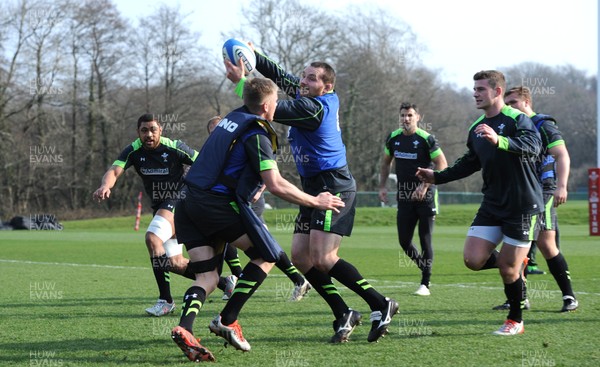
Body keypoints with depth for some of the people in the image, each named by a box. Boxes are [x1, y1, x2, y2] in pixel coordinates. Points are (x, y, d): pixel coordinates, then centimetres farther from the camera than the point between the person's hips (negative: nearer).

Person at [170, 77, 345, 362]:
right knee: (266, 256, 9)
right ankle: (227, 321, 2)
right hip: (218, 205, -8)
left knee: (207, 278, 7)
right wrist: (315, 202, -5)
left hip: (189, 204, 8)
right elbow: (275, 185, -14)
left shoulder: (233, 117, 16)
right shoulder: (257, 134, -9)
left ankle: (184, 328, -19)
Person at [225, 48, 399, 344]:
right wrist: (252, 54, 7)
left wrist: (240, 81, -15)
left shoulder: (313, 107, -18)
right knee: (300, 256, 3)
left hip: (334, 188, -10)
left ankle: (381, 306, -6)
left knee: (322, 258, -17)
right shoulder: (315, 97, 9)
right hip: (314, 189, 10)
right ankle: (343, 315, 7)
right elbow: (278, 75, 18)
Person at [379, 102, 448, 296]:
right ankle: (424, 267, 28)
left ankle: (425, 284, 3)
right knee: (404, 241, 2)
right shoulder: (393, 138, 4)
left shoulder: (426, 139, -12)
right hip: (404, 197, 5)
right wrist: (382, 186, 7)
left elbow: (442, 165, -13)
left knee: (425, 240, -5)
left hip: (425, 196, -5)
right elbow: (386, 163, 18)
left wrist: (425, 185, -20)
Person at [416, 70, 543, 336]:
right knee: (473, 260, -8)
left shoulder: (517, 119, -11)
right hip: (492, 205, 7)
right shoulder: (476, 128, 11)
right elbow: (469, 163, 25)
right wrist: (437, 177, 17)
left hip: (522, 206, -7)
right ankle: (516, 262, 22)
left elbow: (533, 146, -31)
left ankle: (516, 321, 19)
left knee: (508, 269, -3)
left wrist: (499, 141, -45)